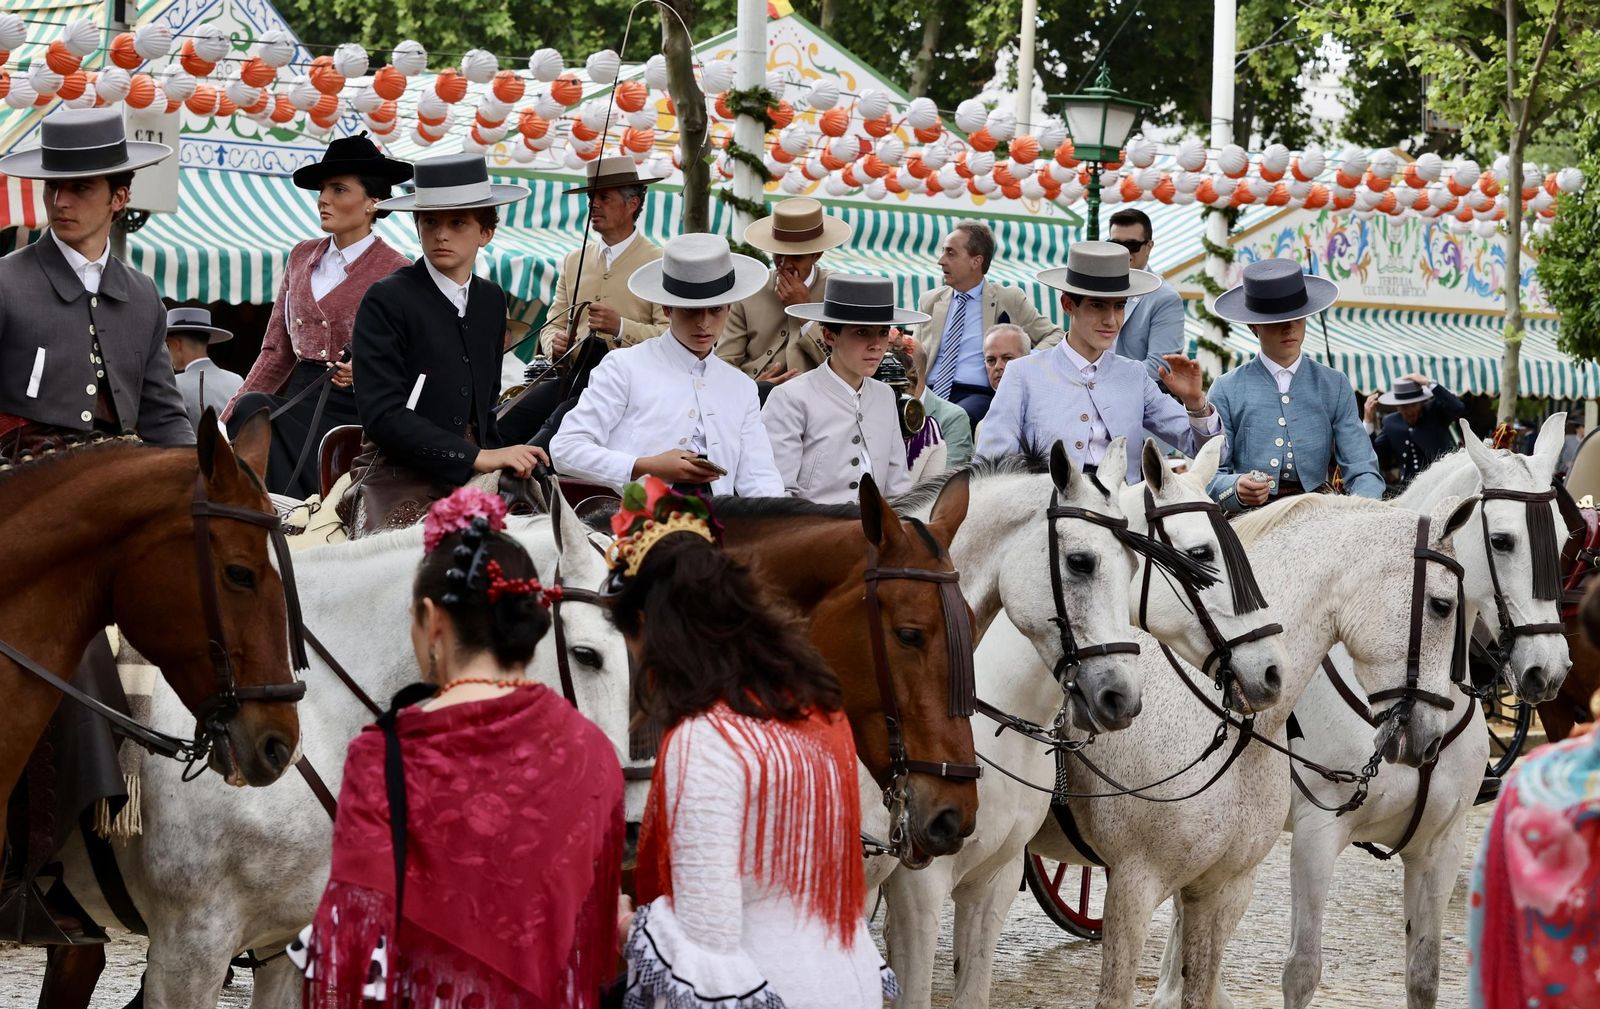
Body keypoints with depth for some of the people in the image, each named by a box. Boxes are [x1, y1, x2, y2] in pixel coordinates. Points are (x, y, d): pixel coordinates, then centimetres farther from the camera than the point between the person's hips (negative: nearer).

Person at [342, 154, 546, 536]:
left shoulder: (491, 300, 14)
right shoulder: (386, 300, -5)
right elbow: (383, 414, -13)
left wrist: (502, 462, 3)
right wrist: (478, 458, -17)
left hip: (469, 480, 6)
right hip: (397, 478, -6)